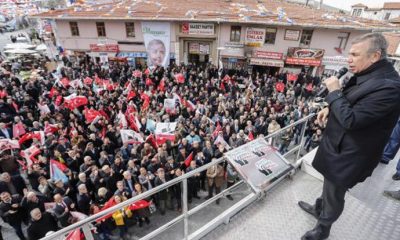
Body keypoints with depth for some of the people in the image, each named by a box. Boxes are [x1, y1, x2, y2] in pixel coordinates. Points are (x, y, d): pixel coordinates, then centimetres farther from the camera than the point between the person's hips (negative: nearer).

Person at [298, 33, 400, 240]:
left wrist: (334, 92, -23)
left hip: (349, 154, -9)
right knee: (330, 183, 29)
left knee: (334, 194, 13)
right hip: (340, 145, 9)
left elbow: (350, 120, -32)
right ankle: (319, 208, 54)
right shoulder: (368, 75, 1)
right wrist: (330, 108, 2)